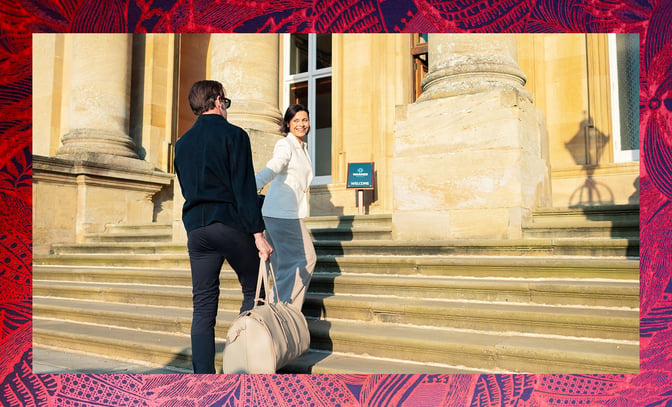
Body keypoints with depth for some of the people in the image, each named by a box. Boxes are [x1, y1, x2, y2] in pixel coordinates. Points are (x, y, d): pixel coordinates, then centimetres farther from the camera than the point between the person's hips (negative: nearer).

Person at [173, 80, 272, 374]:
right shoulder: (233, 134, -4)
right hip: (231, 225, -5)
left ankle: (203, 375, 8)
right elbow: (244, 188, -11)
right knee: (253, 291, 12)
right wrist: (258, 233, -11)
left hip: (196, 228, 5)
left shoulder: (183, 143, 15)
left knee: (203, 306, 6)